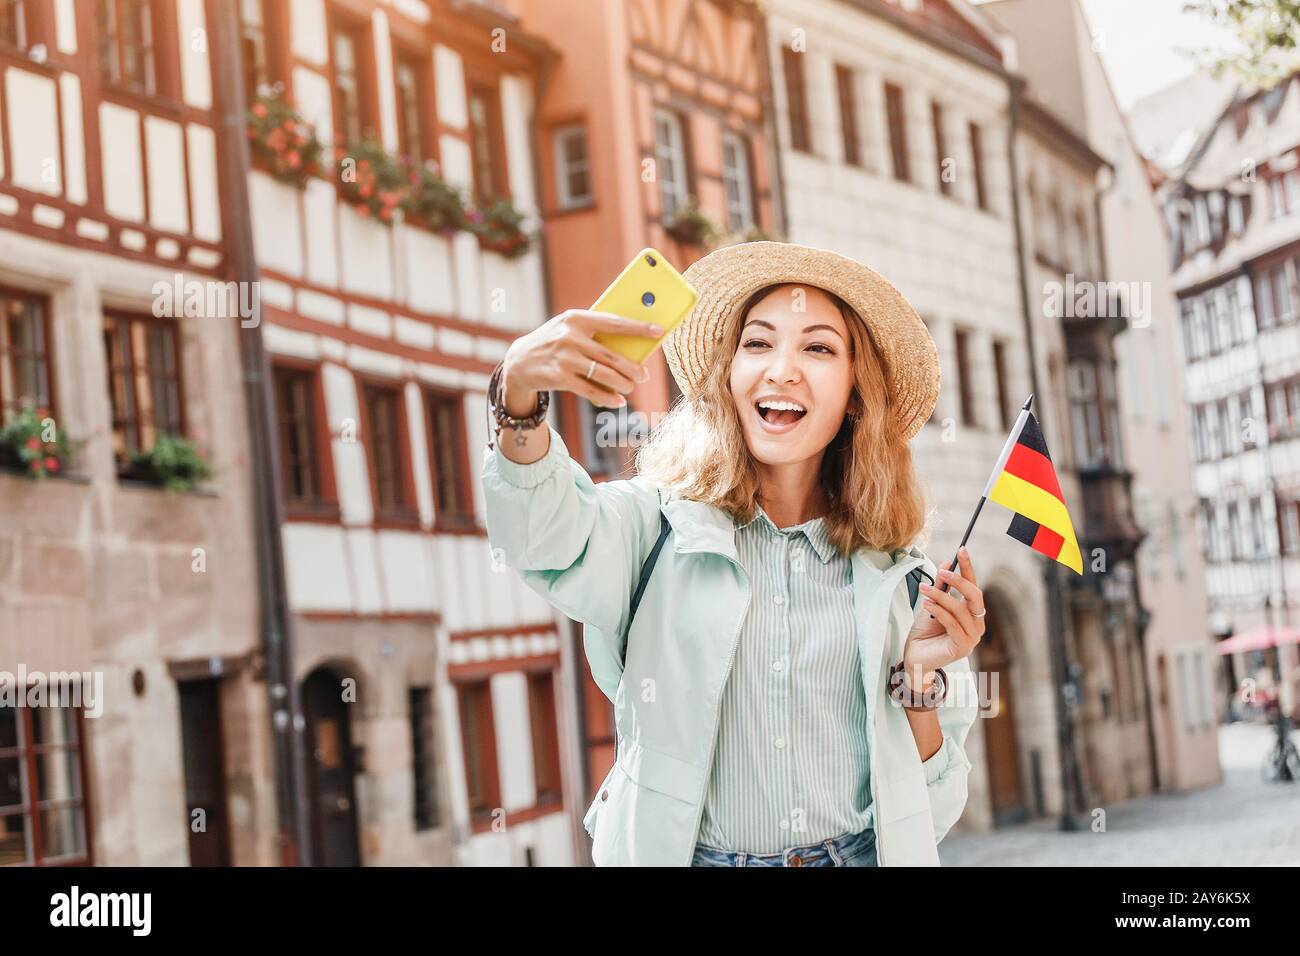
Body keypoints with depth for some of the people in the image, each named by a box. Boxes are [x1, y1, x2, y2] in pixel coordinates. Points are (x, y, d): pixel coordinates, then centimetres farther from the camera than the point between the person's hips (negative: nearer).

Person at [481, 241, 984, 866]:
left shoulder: (897, 578, 2)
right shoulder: (660, 525, -3)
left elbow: (930, 805, 5)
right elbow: (548, 534, -26)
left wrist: (919, 679, -11)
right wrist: (520, 394, -42)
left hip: (861, 854, 1)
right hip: (682, 853, -1)